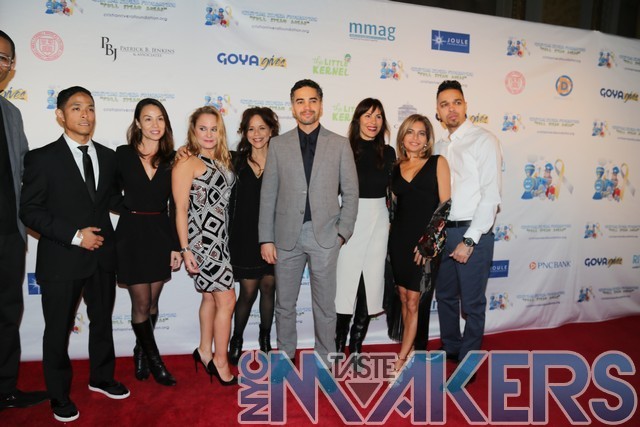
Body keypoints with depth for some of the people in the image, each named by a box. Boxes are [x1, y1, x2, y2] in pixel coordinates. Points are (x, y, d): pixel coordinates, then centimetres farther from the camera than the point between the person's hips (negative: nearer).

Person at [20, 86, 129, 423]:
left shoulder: (108, 156, 6)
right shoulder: (42, 158, -7)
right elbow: (30, 211, -10)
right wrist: (75, 235, -19)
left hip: (102, 256, 4)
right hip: (61, 260, -4)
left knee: (102, 321, 19)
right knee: (58, 330, 11)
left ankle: (101, 378, 41)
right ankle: (59, 395, 32)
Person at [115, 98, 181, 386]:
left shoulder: (172, 159, 1)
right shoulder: (123, 154, -3)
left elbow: (175, 206, 1)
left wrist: (177, 246, -1)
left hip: (161, 234, 2)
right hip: (132, 234, -2)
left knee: (152, 301, 12)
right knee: (141, 303, 3)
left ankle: (141, 352, 35)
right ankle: (154, 360, 22)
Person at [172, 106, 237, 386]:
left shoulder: (224, 161, 10)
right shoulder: (187, 163, -9)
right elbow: (180, 209, -10)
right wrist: (185, 250, -12)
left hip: (220, 238, 7)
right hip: (201, 239, -7)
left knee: (211, 296, 16)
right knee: (227, 299, -5)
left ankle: (204, 352, 33)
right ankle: (220, 361, 12)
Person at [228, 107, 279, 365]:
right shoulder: (237, 161, 1)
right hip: (245, 236, -1)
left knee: (268, 287, 10)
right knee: (248, 291, 4)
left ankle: (265, 337, 30)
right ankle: (236, 339, 26)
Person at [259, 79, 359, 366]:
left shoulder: (340, 145, 4)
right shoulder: (278, 145, 5)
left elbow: (350, 192, 5)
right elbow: (268, 195, 3)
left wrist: (343, 232, -3)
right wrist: (266, 239, -1)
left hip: (325, 236, -1)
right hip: (287, 235, 1)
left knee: (325, 305, 9)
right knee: (284, 304, 12)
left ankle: (325, 360, 26)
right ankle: (285, 356, 30)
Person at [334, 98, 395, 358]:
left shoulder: (388, 153, 7)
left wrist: (393, 219, 8)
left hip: (379, 222, 4)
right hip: (350, 222, -4)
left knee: (370, 285, 7)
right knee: (347, 284, -4)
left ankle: (356, 346, 20)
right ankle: (338, 346, 11)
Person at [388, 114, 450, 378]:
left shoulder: (437, 163, 0)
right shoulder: (395, 169, 11)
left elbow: (445, 205, -5)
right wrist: (389, 234, 2)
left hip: (426, 240, -4)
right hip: (399, 237, 4)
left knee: (413, 301, 0)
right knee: (404, 298, 11)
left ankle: (401, 358, 10)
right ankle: (410, 348, 26)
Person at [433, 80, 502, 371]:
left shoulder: (484, 140, -7)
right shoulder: (440, 147, 12)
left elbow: (491, 196, -13)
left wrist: (469, 240, -17)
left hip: (473, 233, -6)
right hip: (442, 231, 6)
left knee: (472, 302, 5)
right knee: (445, 296, 17)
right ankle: (449, 349, 37)